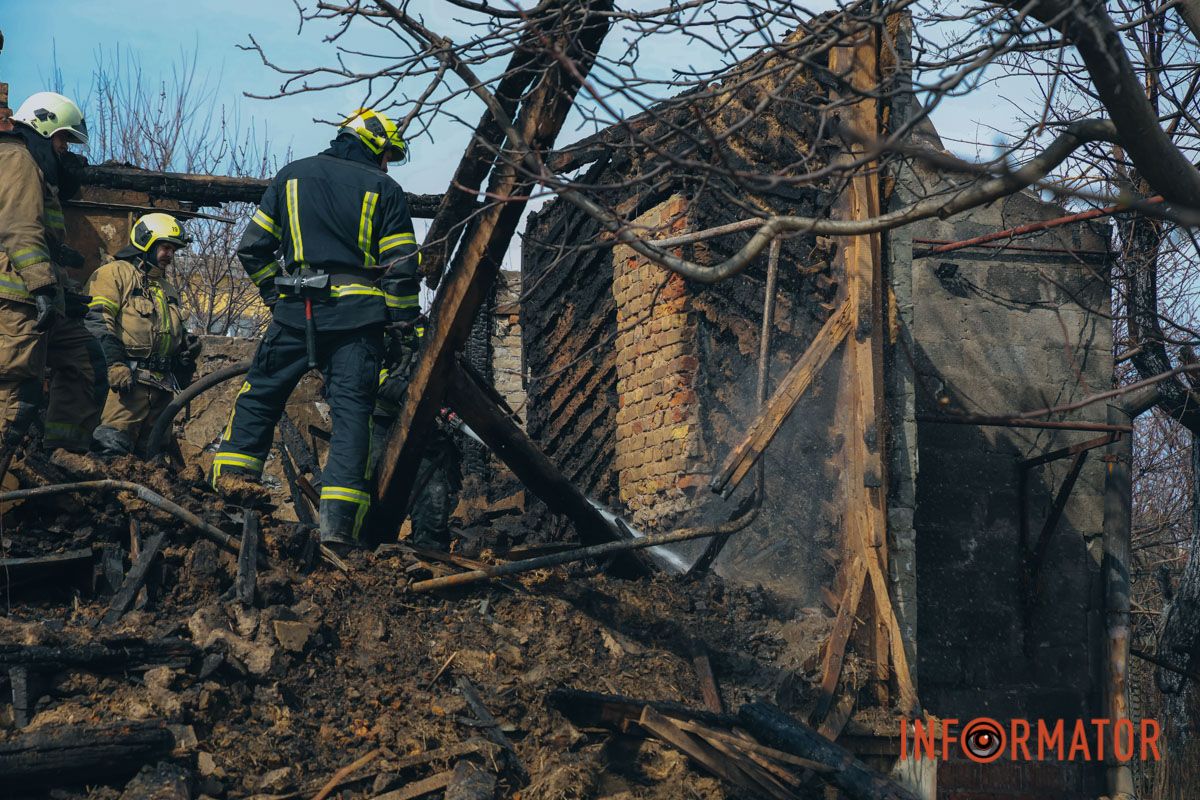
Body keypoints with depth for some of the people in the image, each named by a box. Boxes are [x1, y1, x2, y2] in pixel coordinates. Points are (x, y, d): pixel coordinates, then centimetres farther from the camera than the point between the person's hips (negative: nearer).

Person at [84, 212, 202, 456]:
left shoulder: (169, 289, 30)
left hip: (162, 386, 8)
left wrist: (188, 344, 14)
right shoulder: (115, 273, 3)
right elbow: (97, 320, -10)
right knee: (112, 447, -22)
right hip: (129, 380, -8)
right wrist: (114, 363, -22)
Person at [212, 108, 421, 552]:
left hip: (295, 312, 2)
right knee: (352, 408, -2)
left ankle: (230, 479, 8)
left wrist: (274, 293, 22)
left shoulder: (292, 175, 13)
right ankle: (339, 518, -10)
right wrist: (402, 325, 6)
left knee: (259, 395, 15)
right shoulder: (384, 189, 5)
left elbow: (252, 248, 11)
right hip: (357, 315, -2)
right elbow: (402, 266, -1)